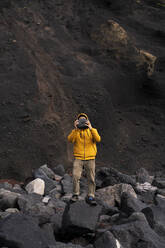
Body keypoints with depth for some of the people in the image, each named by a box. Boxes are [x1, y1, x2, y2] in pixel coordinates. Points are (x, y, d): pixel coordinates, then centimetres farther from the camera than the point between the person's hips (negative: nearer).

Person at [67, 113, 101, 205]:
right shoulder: (75, 131, 10)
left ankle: (90, 196, 7)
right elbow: (70, 139, -10)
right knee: (76, 176, -14)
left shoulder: (92, 131, 10)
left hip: (90, 159, 1)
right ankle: (75, 194, -1)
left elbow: (98, 139, -9)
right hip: (78, 158, -1)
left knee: (91, 179, 0)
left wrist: (91, 128, -15)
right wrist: (76, 129, -16)